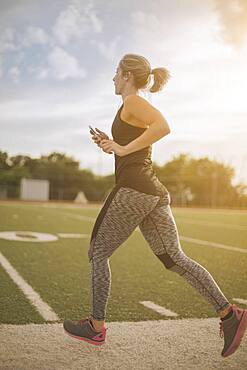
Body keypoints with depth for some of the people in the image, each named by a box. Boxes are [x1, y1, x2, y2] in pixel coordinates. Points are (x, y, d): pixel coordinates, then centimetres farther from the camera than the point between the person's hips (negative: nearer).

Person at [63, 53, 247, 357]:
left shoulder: (132, 101, -4)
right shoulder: (139, 112, 24)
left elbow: (164, 126, -24)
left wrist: (123, 149, -18)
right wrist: (111, 145, 17)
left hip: (133, 191, -9)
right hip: (154, 192, 9)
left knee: (97, 254, 6)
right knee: (175, 260, 5)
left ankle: (96, 326, 15)